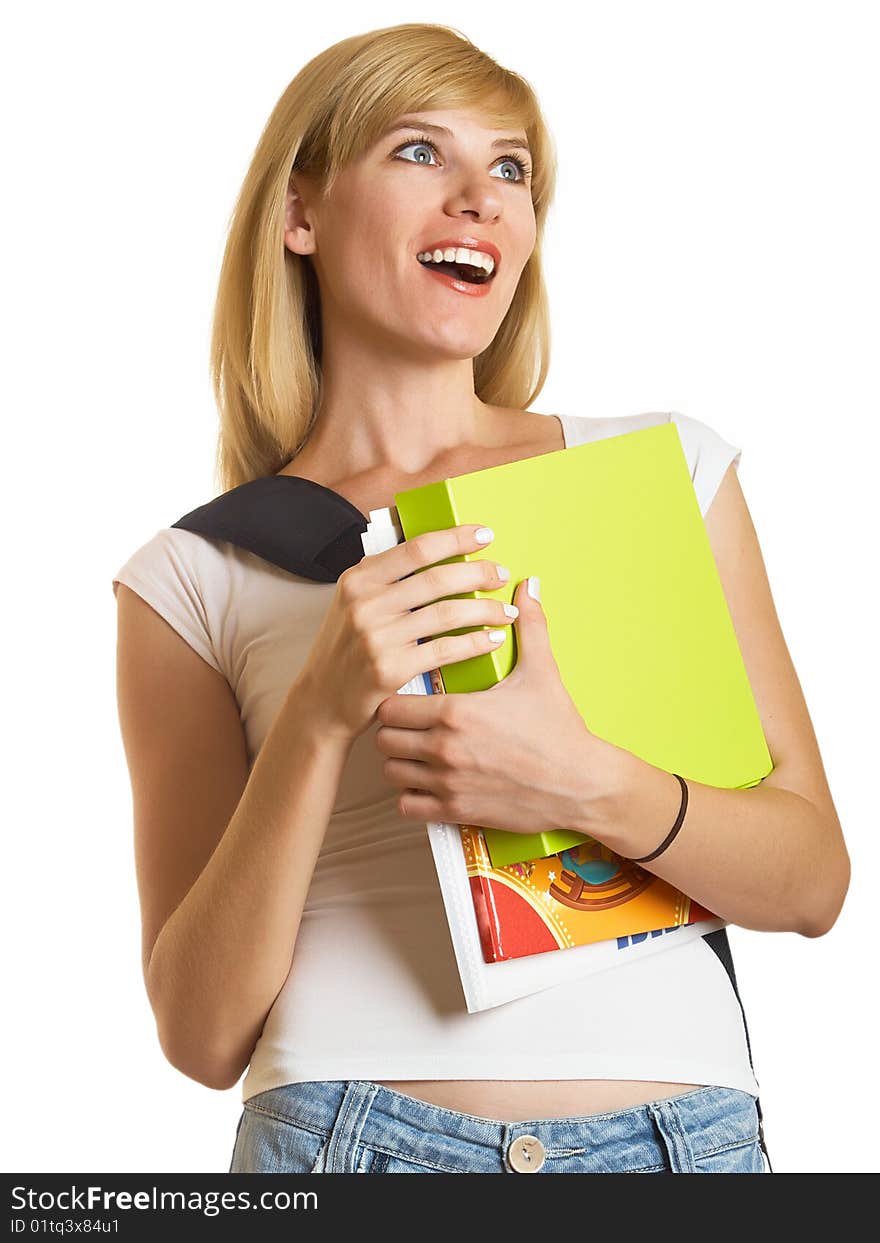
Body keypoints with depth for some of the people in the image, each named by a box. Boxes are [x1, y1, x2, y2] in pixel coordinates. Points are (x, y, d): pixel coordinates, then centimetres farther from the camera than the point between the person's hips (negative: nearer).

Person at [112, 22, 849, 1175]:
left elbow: (813, 883, 1)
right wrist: (318, 719, -17)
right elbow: (204, 1034, -4)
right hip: (355, 1132, -1)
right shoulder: (195, 580, -1)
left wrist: (591, 786, -17)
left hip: (688, 1131, 2)